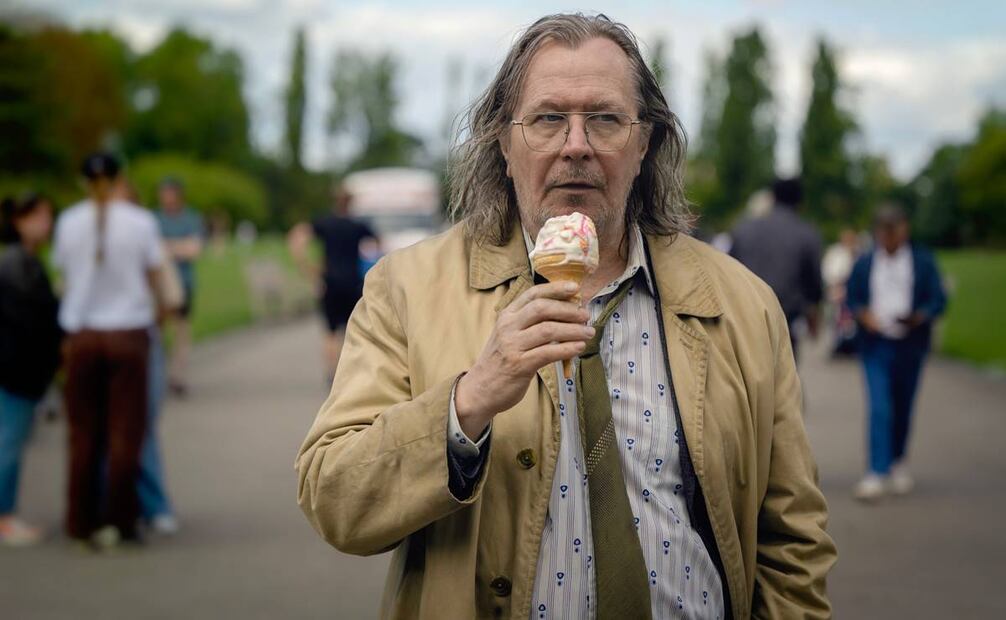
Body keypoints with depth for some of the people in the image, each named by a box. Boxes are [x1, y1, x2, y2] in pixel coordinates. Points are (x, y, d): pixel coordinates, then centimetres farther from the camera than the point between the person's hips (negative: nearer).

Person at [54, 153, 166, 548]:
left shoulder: (68, 222, 0)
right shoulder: (140, 222, -5)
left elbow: (65, 279, 4)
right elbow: (154, 279, 0)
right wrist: (158, 310, 20)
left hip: (82, 336, 2)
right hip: (128, 333, -2)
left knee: (84, 433, 10)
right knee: (124, 432, 6)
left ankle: (83, 522, 14)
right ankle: (119, 520, 8)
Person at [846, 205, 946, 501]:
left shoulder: (923, 262, 3)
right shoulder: (864, 263, 7)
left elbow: (938, 299, 1)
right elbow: (852, 299, 10)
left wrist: (918, 317, -18)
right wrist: (863, 314, -12)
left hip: (910, 346, 1)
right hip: (876, 346, -1)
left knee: (903, 409, 11)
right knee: (879, 408, -11)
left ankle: (899, 461, 33)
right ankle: (878, 473, -14)